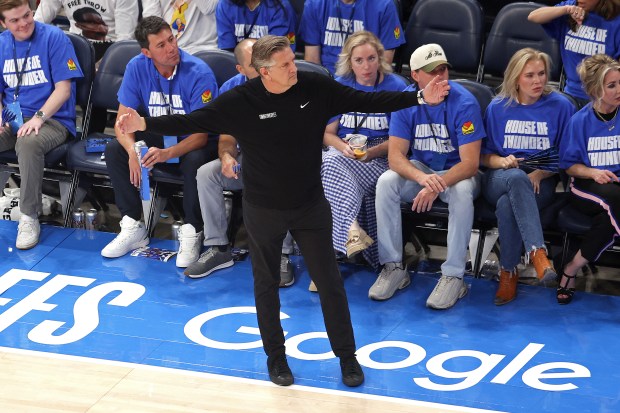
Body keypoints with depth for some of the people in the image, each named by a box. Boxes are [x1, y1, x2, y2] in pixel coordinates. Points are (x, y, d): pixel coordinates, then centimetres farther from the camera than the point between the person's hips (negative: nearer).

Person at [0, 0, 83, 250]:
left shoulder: (54, 38, -5)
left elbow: (63, 89, -8)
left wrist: (39, 117, -21)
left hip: (52, 119, -5)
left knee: (29, 144, -38)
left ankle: (29, 217, -24)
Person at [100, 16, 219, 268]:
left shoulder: (199, 74, -25)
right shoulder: (137, 68, -13)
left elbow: (201, 134, -25)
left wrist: (168, 153, -44)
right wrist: (133, 152, -33)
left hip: (194, 142, -5)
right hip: (158, 138, 5)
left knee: (195, 160, -38)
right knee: (114, 150, -18)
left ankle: (192, 233, -18)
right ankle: (133, 227, -9)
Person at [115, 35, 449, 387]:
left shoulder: (315, 87, -13)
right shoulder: (241, 101, -18)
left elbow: (366, 101, -8)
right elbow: (192, 121, -16)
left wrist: (420, 98, -13)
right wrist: (145, 124, -27)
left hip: (311, 205, 1)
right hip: (263, 210, -1)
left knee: (330, 282, 8)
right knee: (267, 283, 14)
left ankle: (347, 356, 25)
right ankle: (276, 356, 33)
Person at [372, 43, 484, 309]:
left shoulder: (464, 103, -19)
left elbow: (470, 163, -24)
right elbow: (395, 156, -16)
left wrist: (436, 187, -40)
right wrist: (422, 178, -37)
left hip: (457, 172, -3)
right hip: (420, 168, 3)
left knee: (462, 192, -36)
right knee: (385, 183, -25)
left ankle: (453, 276, -26)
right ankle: (394, 267, -15)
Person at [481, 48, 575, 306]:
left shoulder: (561, 106, 3)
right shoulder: (498, 107, 8)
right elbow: (484, 155, 13)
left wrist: (540, 173, -14)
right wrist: (501, 161, -10)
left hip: (541, 183, -1)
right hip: (499, 180, 1)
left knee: (507, 205, -37)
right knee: (517, 178, -39)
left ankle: (509, 272, -26)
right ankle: (537, 252, -47)